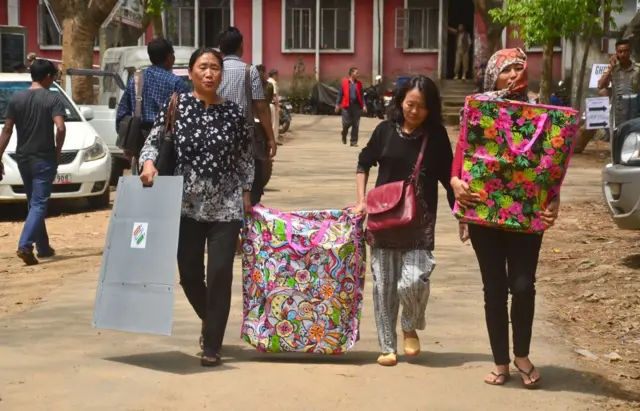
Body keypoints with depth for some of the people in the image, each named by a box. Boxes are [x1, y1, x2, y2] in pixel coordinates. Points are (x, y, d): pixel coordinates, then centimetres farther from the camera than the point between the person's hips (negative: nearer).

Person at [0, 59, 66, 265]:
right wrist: (58, 151, -5)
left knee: (34, 203, 16)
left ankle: (43, 248, 23)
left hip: (23, 158, 5)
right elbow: (60, 128, -20)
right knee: (39, 204, -4)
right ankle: (25, 245, -20)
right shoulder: (53, 99, -8)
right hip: (44, 159, -5)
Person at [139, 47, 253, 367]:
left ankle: (212, 346, 7)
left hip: (226, 206, -1)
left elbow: (245, 158, 9)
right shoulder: (175, 105, -1)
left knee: (220, 274, -6)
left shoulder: (234, 112, 1)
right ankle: (210, 321, 38)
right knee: (189, 273, 7)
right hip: (186, 205, 1)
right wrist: (148, 162, -19)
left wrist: (246, 194, 6)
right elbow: (154, 141, 1)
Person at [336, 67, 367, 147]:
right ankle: (344, 135, 28)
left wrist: (364, 105, 0)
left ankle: (354, 142, 8)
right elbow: (340, 93, 3)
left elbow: (361, 95, 10)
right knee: (347, 123, -3)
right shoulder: (344, 82, 1)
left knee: (355, 125, 1)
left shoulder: (359, 83, 9)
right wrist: (337, 104, 0)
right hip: (347, 105, -2)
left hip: (357, 105, 3)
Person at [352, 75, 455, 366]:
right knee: (384, 284, 5)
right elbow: (364, 164, 13)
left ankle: (411, 328, 15)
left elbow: (448, 178, 2)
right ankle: (387, 346, 19)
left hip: (419, 221, -2)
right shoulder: (386, 130, 0)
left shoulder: (436, 136, -3)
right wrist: (361, 201, 4)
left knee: (412, 281, -16)